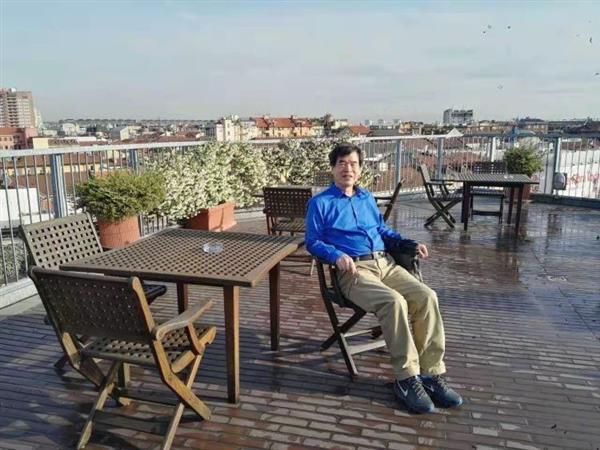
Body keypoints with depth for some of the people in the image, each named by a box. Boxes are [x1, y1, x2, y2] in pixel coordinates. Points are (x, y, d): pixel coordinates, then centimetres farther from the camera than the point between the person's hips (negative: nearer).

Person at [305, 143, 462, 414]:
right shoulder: (320, 203, 7)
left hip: (385, 263, 6)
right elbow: (313, 242, 3)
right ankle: (407, 379, -23)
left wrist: (410, 244, 17)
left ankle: (432, 373, -14)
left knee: (427, 297, -20)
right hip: (353, 270, -6)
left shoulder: (367, 198, 25)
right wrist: (337, 256, -16)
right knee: (395, 302, -33)